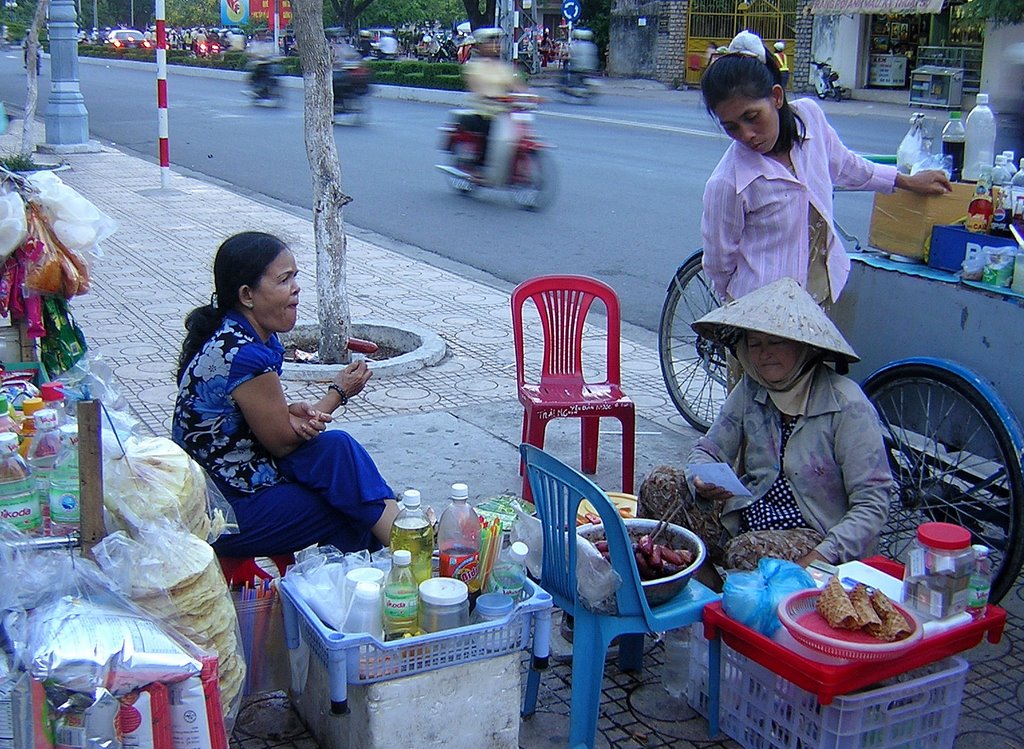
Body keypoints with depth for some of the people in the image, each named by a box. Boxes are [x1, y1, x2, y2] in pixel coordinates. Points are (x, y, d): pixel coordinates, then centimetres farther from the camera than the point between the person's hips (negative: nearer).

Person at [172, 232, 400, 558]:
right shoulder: (242, 355, -25)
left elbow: (266, 417, 11)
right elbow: (282, 442, -15)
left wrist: (293, 412, -11)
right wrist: (339, 391, -3)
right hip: (227, 516, -9)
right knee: (336, 449, -17)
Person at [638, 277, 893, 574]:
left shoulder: (847, 405, -14)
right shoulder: (751, 389, 3)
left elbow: (873, 503, -15)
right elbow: (709, 450, 8)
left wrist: (822, 558, -27)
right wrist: (700, 479, -17)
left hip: (813, 535, -6)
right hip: (745, 517, 6)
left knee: (748, 552, -36)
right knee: (660, 485, -11)